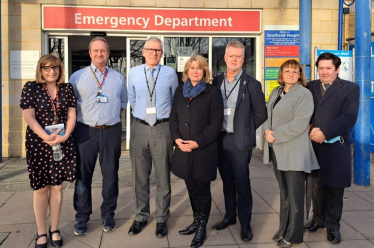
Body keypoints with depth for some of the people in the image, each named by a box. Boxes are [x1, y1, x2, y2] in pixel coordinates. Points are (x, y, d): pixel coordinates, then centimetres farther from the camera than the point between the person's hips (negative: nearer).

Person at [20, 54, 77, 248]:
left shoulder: (67, 88, 8)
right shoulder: (30, 88, 0)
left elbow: (71, 115, 4)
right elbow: (29, 117, -8)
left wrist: (64, 135, -12)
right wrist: (46, 137, -18)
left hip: (63, 143, 2)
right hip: (38, 143, -2)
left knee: (57, 186, 7)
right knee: (41, 188, 3)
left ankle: (54, 229, 18)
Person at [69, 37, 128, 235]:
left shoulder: (118, 78, 11)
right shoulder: (77, 77, 4)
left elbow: (123, 103, 17)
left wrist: (111, 116, 5)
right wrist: (85, 118, -2)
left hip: (111, 131, 2)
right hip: (85, 131, -1)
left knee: (110, 174, 8)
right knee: (83, 175, 3)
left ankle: (108, 214, 22)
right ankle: (82, 217, 15)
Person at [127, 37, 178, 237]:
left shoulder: (170, 73, -2)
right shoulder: (134, 73, 3)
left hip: (163, 128, -1)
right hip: (139, 128, 2)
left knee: (163, 177, 8)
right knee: (139, 177, 11)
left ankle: (161, 219, 22)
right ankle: (140, 217, 27)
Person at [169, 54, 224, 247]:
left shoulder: (213, 92, -4)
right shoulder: (180, 91, 11)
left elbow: (216, 123, -9)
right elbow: (173, 118, 11)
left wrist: (197, 142, -15)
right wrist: (177, 138, -6)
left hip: (204, 150, -4)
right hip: (183, 150, 5)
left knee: (202, 190, 4)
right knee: (191, 189, 14)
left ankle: (202, 229, 18)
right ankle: (196, 222, 31)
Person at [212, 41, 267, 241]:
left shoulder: (252, 84, -7)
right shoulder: (217, 81, 6)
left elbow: (261, 114, -2)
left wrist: (244, 128, 1)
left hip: (239, 141, -4)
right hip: (220, 139, 5)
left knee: (242, 183, 2)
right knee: (227, 181, 16)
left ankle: (245, 223, 15)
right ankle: (230, 215, 30)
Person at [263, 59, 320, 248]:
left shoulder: (304, 94, -9)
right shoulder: (276, 92, 14)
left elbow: (299, 123, -18)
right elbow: (268, 114, 14)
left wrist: (276, 135, -17)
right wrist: (268, 131, -7)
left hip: (294, 152, -7)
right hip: (277, 150, 7)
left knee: (294, 196, 2)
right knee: (284, 193, 17)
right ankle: (284, 229, 29)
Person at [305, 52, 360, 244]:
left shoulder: (350, 88, 1)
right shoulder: (310, 87, 11)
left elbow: (349, 116, -11)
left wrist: (325, 132, -18)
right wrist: (310, 129, -14)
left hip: (336, 146, -2)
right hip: (313, 145, 2)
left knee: (334, 188, 7)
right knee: (316, 185, 11)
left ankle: (332, 225, 21)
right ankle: (318, 219, 28)